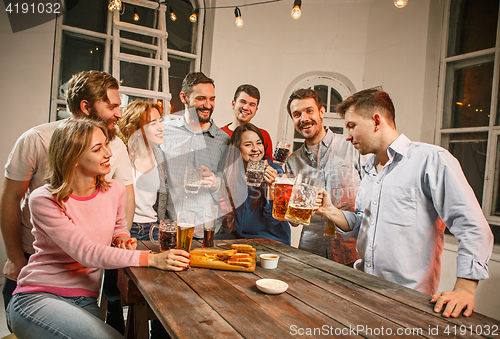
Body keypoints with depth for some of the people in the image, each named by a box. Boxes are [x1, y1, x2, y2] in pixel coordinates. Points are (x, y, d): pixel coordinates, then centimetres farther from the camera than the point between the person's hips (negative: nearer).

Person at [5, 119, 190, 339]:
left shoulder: (115, 191, 2)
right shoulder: (43, 200, -12)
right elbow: (85, 252, -24)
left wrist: (122, 239, -2)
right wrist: (150, 259, -34)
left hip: (86, 302, 4)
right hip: (37, 296, -4)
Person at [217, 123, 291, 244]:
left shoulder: (275, 171, -12)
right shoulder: (232, 172, 0)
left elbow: (274, 218, -15)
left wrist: (272, 186, -29)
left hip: (272, 239, -4)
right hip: (240, 236, 5)